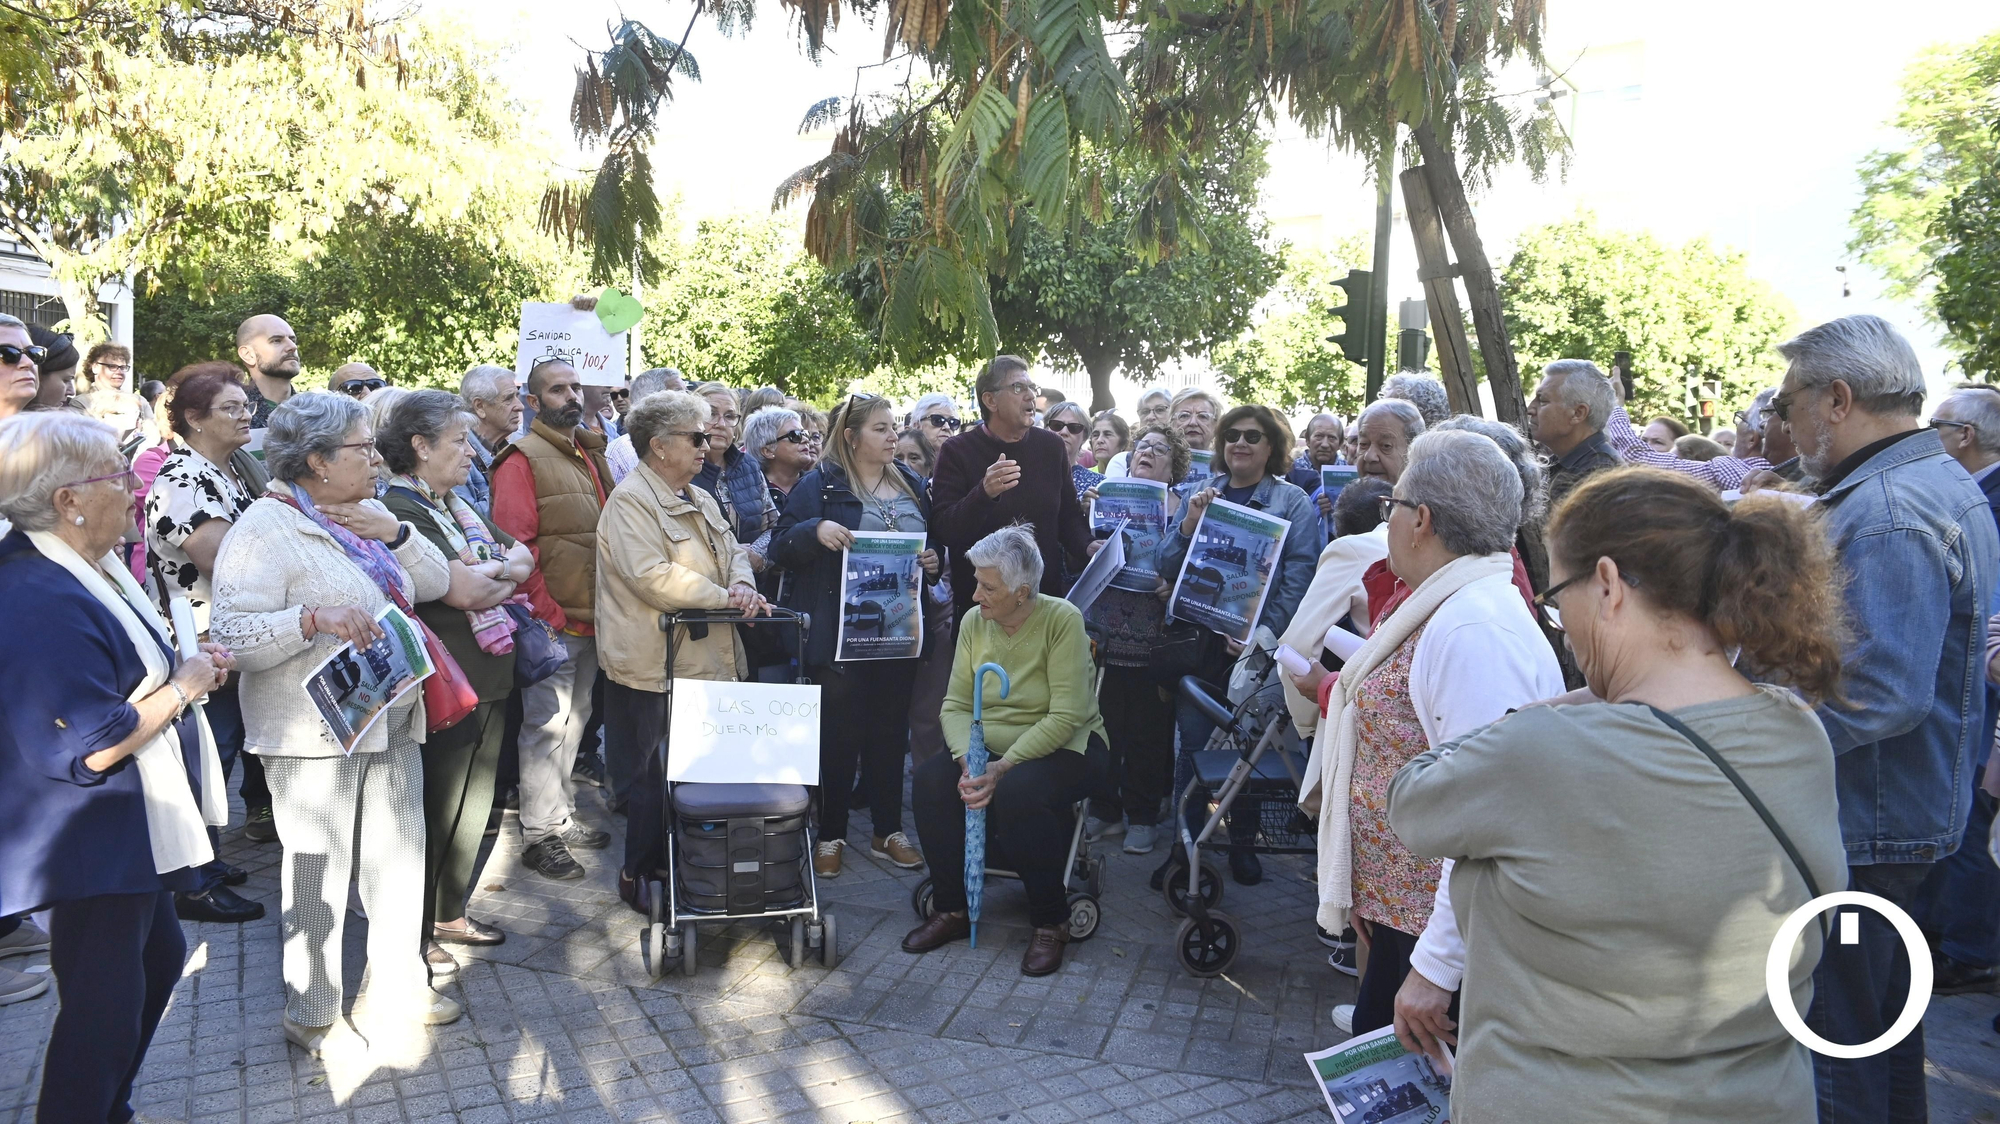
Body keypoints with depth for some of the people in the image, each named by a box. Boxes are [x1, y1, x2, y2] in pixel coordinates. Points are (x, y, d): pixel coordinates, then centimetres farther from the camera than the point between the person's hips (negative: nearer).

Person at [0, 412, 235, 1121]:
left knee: (159, 957, 23)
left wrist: (186, 665, 4)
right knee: (106, 1006, 0)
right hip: (90, 843, -11)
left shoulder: (91, 569, 7)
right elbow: (91, 746, -28)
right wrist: (185, 685, -16)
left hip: (129, 830, 11)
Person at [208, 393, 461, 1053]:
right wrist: (314, 617, -33)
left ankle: (399, 984, 29)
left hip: (391, 725, 7)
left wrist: (395, 532, -6)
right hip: (313, 736, -7)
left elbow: (435, 583, 10)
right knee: (319, 875, 2)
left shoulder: (366, 520, 12)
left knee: (400, 860, 13)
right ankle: (311, 1014, 19)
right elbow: (232, 636, -20)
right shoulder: (267, 529, -13)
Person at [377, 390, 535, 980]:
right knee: (436, 811, 3)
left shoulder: (455, 505, 14)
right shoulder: (398, 510, -16)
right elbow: (464, 591, -25)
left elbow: (524, 560, 10)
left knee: (473, 805, 18)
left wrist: (485, 572, -10)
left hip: (488, 681, 9)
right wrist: (504, 575, -5)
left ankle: (449, 913, 33)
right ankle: (414, 931, 19)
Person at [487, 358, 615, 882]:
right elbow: (516, 547, -16)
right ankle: (539, 834, 9)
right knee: (547, 724, -2)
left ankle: (562, 816, 30)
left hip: (591, 618, 8)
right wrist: (548, 614, -17)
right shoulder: (523, 460, -9)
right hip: (553, 622, -8)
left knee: (574, 719, 17)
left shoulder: (589, 456, 15)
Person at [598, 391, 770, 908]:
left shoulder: (701, 501, 18)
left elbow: (733, 552, 18)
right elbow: (652, 575, -23)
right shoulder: (630, 501, -12)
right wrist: (724, 597, -18)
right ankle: (639, 872, 16)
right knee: (652, 776, 2)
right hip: (653, 667, -8)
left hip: (704, 661, 8)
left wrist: (742, 584, -6)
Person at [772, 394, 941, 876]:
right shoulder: (820, 484, -4)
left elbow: (932, 542, 22)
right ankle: (831, 834, 15)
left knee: (890, 730, 12)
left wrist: (932, 561, 0)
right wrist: (815, 530, -26)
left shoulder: (911, 484, 13)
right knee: (839, 732, 1)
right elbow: (782, 547, -7)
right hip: (841, 633, -5)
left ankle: (888, 831, 24)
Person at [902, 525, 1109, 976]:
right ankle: (953, 909, -4)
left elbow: (1065, 716, -21)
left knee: (1018, 792, -35)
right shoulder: (973, 622, 0)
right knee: (930, 781, -22)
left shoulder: (1062, 620, -16)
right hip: (988, 747, 5)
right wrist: (967, 761, -22)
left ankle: (1051, 923, -13)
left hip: (1064, 748, -5)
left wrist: (1003, 768, -28)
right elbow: (956, 704, -2)